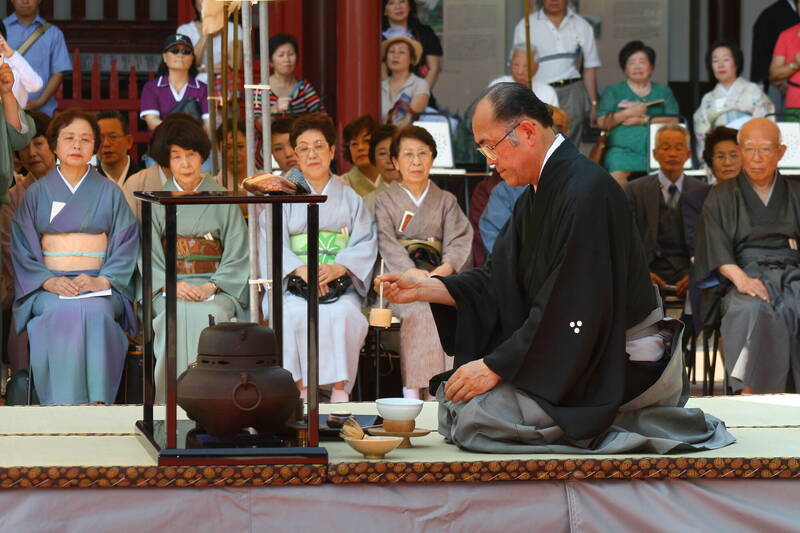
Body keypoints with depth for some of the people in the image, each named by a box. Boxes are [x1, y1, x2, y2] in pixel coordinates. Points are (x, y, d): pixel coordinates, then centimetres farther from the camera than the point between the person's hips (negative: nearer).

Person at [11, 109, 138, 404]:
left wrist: (102, 281, -12)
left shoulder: (110, 192, 13)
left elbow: (126, 243, 6)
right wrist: (49, 281, -12)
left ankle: (96, 403, -37)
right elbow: (22, 247, 7)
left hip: (99, 286, 0)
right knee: (61, 313, -35)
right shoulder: (37, 193, 13)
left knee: (95, 311, -35)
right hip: (49, 288, 0)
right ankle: (62, 407, -37)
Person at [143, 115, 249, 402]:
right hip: (168, 288, 0)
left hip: (218, 288, 0)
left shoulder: (222, 201, 13)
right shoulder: (156, 203, 14)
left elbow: (237, 254, 5)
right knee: (180, 314, -35)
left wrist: (211, 286, -13)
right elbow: (150, 256, 4)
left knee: (210, 314, -35)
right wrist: (172, 285, -16)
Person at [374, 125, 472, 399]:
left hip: (440, 276, 2)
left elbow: (458, 242, 5)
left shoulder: (446, 201, 21)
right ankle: (414, 390, -38)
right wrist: (412, 273, -21)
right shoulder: (386, 200, 14)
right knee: (421, 312, -34)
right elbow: (387, 243, -2)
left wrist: (443, 270, -18)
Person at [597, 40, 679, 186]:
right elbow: (602, 122, 9)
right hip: (623, 150, -1)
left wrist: (644, 120, -3)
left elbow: (673, 121, 8)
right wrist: (629, 113, 0)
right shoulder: (613, 91, 21)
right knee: (617, 175, -35)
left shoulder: (663, 91, 23)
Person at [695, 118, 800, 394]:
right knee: (752, 311, -38)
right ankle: (751, 396, -43)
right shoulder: (721, 197, 17)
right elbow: (716, 246, 2)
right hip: (748, 272, -1)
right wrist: (740, 278, -17)